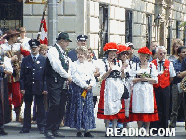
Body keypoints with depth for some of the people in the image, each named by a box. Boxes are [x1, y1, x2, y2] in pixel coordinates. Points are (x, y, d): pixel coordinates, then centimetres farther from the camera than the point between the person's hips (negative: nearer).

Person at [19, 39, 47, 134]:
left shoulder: (44, 60, 4)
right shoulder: (25, 60, 9)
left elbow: (46, 75, 2)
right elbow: (22, 75, 7)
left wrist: (45, 88, -5)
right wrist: (22, 87, -2)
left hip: (39, 88, -2)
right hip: (28, 87, 2)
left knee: (40, 107, 2)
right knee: (27, 107, 6)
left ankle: (41, 127, 8)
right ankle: (26, 127, 12)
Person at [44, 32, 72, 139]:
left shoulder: (64, 53, 21)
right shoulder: (53, 51, -5)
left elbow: (69, 65, 22)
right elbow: (57, 66, -13)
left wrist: (69, 76, 4)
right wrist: (67, 76, -6)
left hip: (64, 84, 8)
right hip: (55, 83, -8)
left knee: (61, 107, 4)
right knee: (55, 105, -14)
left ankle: (55, 130, 10)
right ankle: (48, 130, -10)